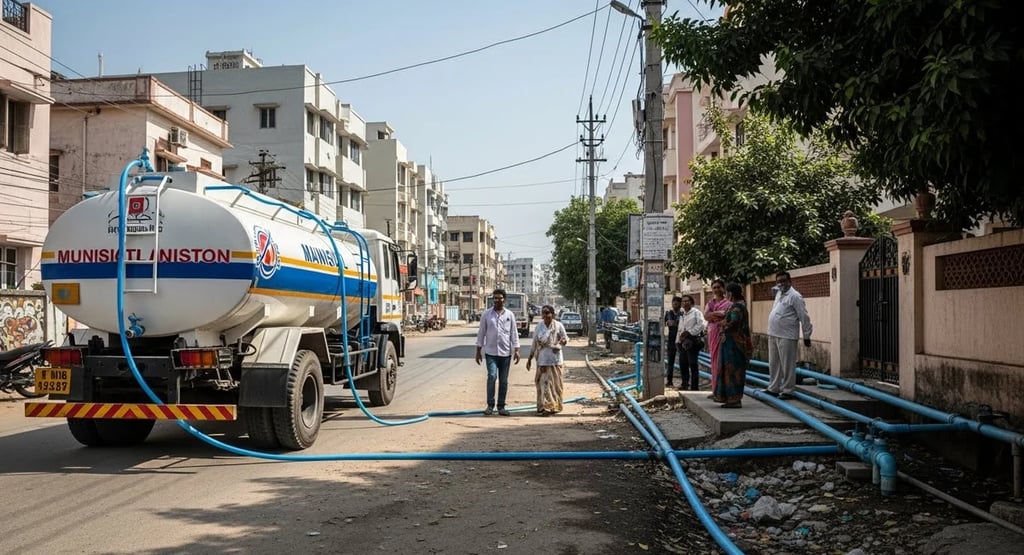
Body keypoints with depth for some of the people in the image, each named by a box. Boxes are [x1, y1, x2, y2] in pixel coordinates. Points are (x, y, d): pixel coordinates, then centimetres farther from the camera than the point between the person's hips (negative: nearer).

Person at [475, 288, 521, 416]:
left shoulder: (509, 315, 5)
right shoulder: (486, 314, 3)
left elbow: (514, 333, 6)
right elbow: (481, 333, 5)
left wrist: (516, 350, -2)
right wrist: (478, 350, 3)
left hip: (506, 352, 2)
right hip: (491, 352, -1)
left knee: (503, 380, 6)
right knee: (492, 376, -14)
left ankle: (501, 406, 14)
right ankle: (490, 405, -2)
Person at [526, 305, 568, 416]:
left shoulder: (558, 325, -3)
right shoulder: (539, 326, 3)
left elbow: (566, 338, 6)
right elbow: (534, 343, 8)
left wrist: (563, 341, -19)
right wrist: (530, 358, 8)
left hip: (555, 359, -1)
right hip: (542, 360, 1)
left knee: (554, 383, 4)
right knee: (543, 383, -1)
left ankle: (554, 406, 13)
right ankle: (544, 407, 3)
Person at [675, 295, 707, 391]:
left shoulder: (696, 312, -4)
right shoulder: (682, 314, 21)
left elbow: (701, 325, -15)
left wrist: (689, 332, -16)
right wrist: (678, 340, 15)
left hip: (693, 341, -8)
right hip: (683, 341, 8)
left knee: (693, 364, -7)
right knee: (682, 362, 10)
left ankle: (695, 386, -3)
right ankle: (684, 383, 23)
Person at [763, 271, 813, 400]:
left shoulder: (795, 296, -11)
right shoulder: (778, 293, 13)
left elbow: (804, 317, -11)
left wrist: (807, 336, -10)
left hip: (787, 337, -9)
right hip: (773, 335, 9)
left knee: (787, 365, -3)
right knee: (773, 364, 15)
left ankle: (787, 391, 4)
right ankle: (773, 388, 25)